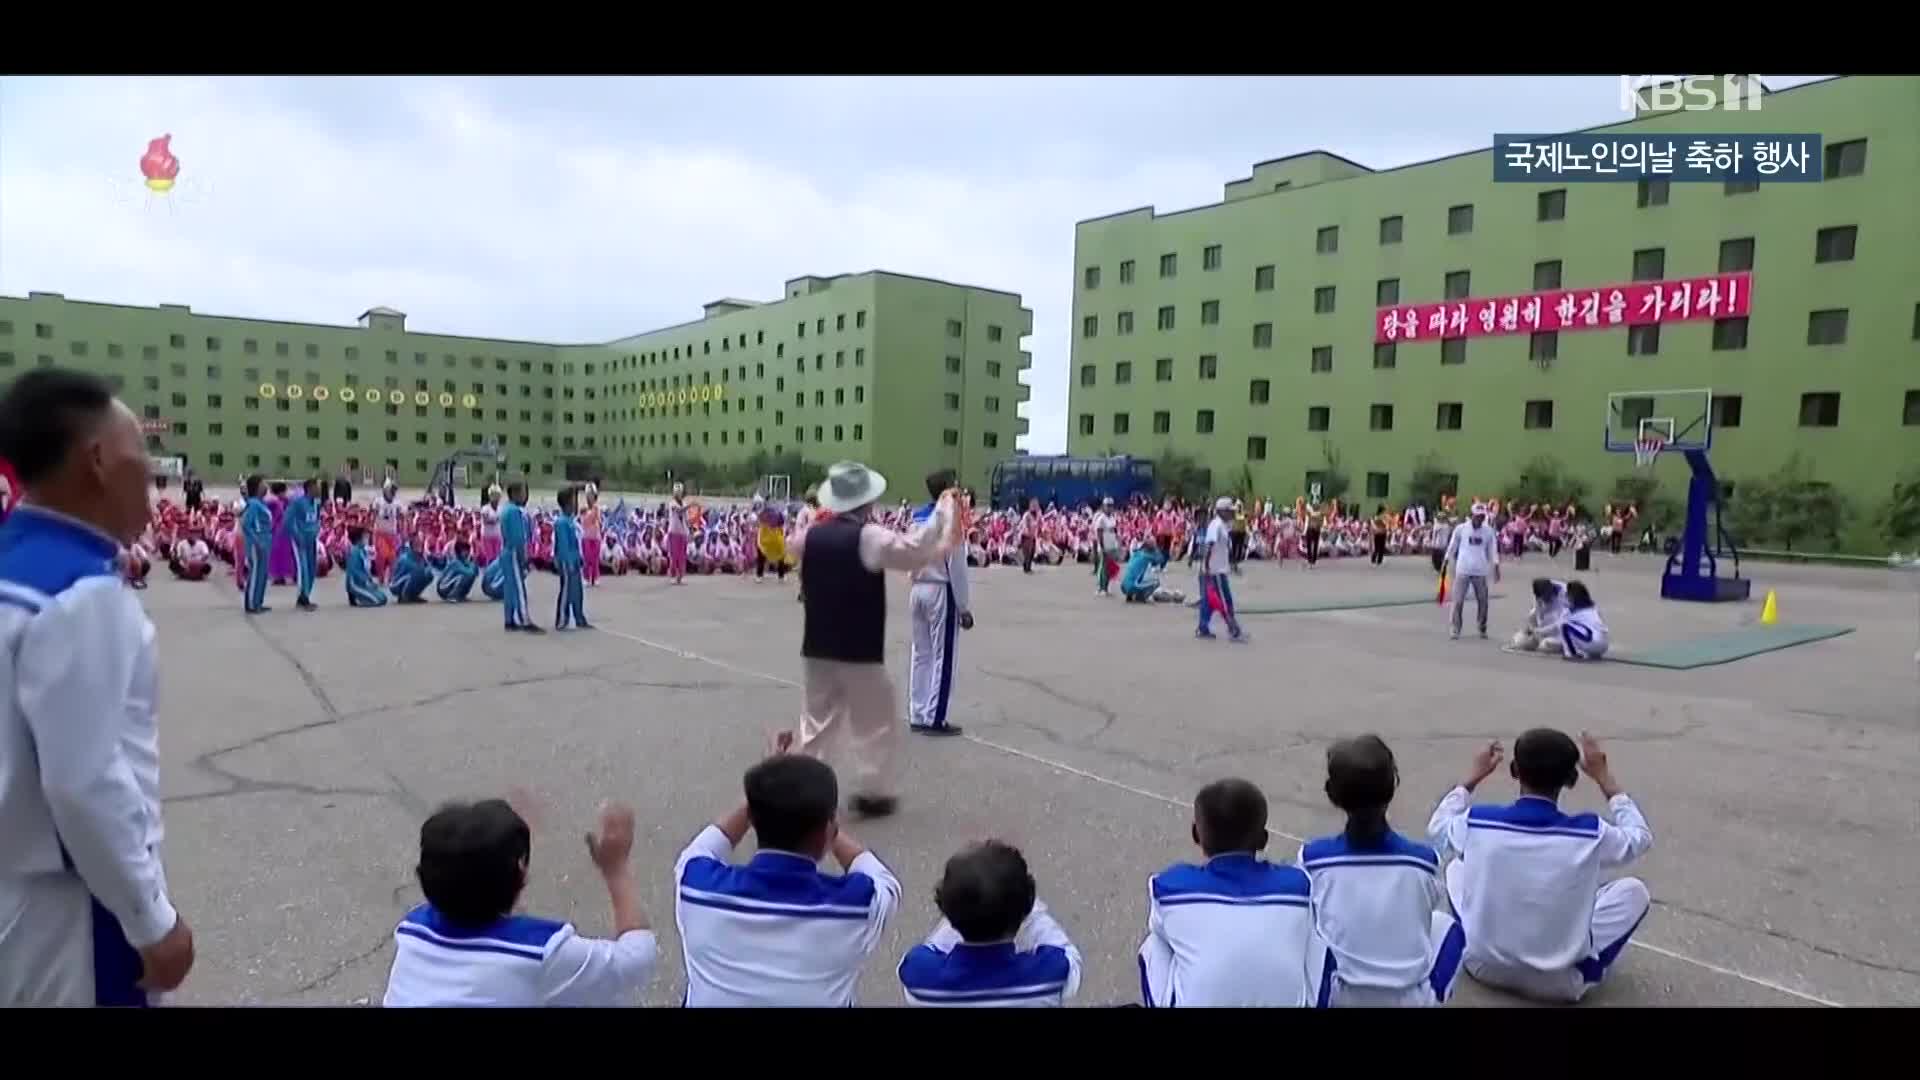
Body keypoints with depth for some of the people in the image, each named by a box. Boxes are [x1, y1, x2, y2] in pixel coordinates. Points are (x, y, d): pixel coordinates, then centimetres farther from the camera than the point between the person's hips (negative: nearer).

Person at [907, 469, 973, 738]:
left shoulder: (916, 518, 6)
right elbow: (957, 568, -14)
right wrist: (965, 608, -9)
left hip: (917, 590, 7)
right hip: (941, 592, -7)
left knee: (920, 654, 12)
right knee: (942, 656, 2)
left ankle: (916, 716, 18)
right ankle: (933, 719, 6)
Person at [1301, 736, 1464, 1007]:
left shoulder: (1313, 857, -15)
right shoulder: (1424, 859, -13)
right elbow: (1429, 916, 6)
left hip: (1339, 998, -1)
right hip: (1413, 1000, 1)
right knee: (1448, 925, 25)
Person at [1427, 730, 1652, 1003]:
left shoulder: (1476, 822, -17)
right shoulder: (1591, 834, -20)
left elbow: (1436, 828, 9)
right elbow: (1640, 837, 5)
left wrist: (1474, 776, 14)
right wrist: (1603, 776, 10)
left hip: (1483, 966, 1)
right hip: (1559, 982, -1)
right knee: (1633, 890, 14)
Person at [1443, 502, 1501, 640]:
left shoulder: (1489, 531, 4)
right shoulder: (1461, 528, -1)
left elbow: (1493, 550, 8)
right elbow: (1452, 547, 5)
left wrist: (1496, 566, -1)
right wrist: (1445, 562, 3)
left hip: (1480, 572, 2)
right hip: (1462, 570, -2)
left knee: (1482, 601, 9)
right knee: (1458, 601, -4)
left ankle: (1482, 629, 25)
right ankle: (1455, 630, 2)